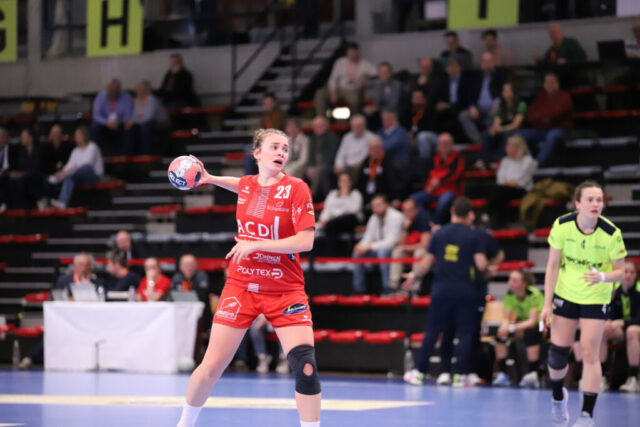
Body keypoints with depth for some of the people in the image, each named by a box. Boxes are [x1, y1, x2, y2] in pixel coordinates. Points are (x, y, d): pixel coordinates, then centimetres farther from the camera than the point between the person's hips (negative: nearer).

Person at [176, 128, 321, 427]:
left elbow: (306, 241, -19)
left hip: (285, 289, -3)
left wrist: (255, 244, -22)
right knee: (212, 365, 2)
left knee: (305, 365, -18)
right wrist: (211, 179, 22)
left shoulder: (296, 189, -10)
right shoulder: (247, 184, 3)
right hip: (241, 286, 3)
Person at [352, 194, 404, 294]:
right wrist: (362, 246, -16)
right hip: (378, 249, 7)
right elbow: (368, 238, 9)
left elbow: (391, 241, -25)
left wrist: (369, 246, -28)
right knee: (357, 252, -11)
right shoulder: (374, 218, 5)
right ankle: (358, 289, -7)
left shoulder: (395, 217, -18)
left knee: (383, 252, -37)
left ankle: (388, 289, -30)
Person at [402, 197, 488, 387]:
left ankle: (419, 371, 10)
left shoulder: (439, 233, 3)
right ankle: (463, 374, 0)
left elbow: (427, 263, 5)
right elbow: (481, 265, -12)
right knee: (464, 333, 3)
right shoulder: (473, 236, -4)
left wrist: (414, 277, 20)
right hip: (465, 290, -2)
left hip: (441, 288, 2)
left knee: (432, 331, 8)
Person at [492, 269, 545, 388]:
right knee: (500, 334, -18)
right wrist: (504, 327, -32)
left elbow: (532, 321, -32)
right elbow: (506, 318, -7)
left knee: (530, 334, -38)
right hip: (522, 324, 6)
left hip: (539, 326, -6)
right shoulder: (510, 294, -9)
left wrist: (511, 328, -43)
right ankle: (502, 373, -15)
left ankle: (533, 375, -37)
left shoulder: (534, 295, -26)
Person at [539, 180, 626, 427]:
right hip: (565, 295, 2)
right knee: (557, 352, 2)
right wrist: (547, 303, -9)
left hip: (596, 299, -2)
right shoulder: (562, 226, -15)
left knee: (590, 354, -9)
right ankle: (558, 398, 32)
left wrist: (603, 277, -32)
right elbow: (552, 265, -7)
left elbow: (620, 271, -10)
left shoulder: (611, 233, -19)